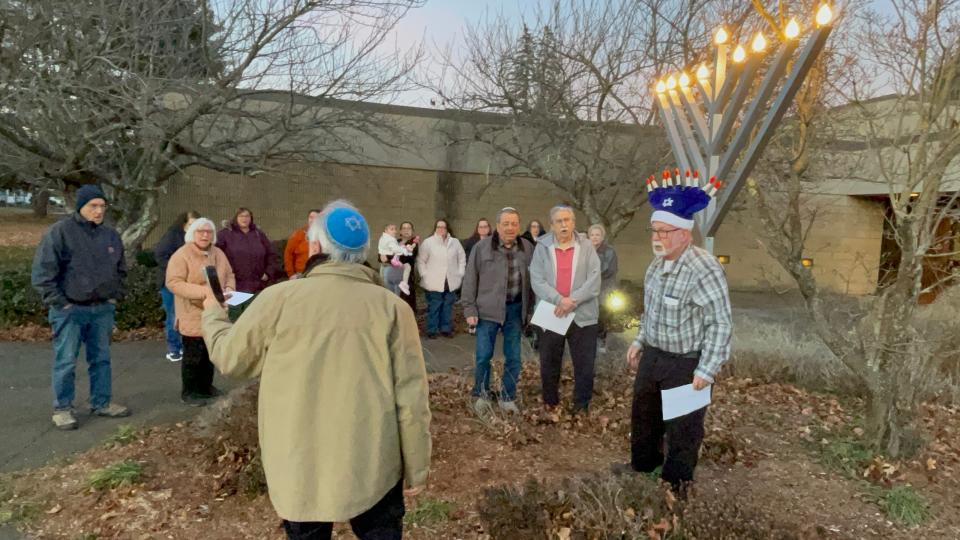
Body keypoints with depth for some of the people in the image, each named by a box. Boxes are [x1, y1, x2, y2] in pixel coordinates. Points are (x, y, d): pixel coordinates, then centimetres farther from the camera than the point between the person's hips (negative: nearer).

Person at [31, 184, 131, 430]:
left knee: (101, 359, 12)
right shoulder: (59, 232, -9)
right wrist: (58, 302, -12)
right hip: (69, 310, -5)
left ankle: (102, 403, 23)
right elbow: (42, 272, -10)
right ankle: (62, 409, 14)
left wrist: (115, 297, 11)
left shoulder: (111, 235, 8)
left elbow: (120, 270, 21)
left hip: (102, 309, 5)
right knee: (66, 361, 1)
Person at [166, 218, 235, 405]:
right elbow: (173, 283, -19)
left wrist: (229, 288, -6)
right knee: (194, 354, -1)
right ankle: (188, 392, 13)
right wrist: (203, 291, -27)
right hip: (194, 316, -7)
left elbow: (229, 275, 17)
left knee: (211, 353, 15)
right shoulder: (181, 255, -12)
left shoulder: (218, 253, 9)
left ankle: (206, 386, 30)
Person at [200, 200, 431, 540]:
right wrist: (417, 468, 3)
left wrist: (212, 314, 27)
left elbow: (228, 357, 7)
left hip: (300, 468, 1)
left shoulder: (279, 299, -9)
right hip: (373, 467, 0)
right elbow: (411, 399, -9)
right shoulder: (391, 307, -10)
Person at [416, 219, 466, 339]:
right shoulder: (428, 242, 0)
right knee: (434, 307, 0)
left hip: (451, 281, 3)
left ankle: (446, 329, 18)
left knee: (448, 306, 8)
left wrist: (460, 273, 6)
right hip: (434, 282, -3)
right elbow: (421, 260, 0)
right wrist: (424, 275, -6)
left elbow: (462, 258, 13)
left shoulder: (455, 242, 9)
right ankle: (431, 330, 8)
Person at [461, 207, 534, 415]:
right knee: (483, 356, 2)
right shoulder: (482, 247, -3)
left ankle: (508, 398, 24)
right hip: (488, 309, -2)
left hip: (515, 309, 2)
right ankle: (481, 395, 22)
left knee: (513, 357, 8)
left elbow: (533, 279, 8)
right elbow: (470, 280, -2)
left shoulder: (528, 248, 4)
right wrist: (469, 309, -6)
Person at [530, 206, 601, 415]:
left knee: (584, 365, 6)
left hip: (582, 315, 0)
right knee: (549, 364, 11)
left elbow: (594, 279, -7)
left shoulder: (586, 246, 1)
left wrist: (573, 300, -19)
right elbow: (537, 280, -7)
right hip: (551, 315, 1)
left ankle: (582, 406, 23)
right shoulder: (542, 247, 1)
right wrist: (559, 300, -21)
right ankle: (550, 403, 30)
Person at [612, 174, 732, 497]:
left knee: (682, 427, 10)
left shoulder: (705, 270, -26)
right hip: (653, 355, 8)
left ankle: (676, 483, 32)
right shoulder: (658, 263, 2)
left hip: (686, 363, -8)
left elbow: (721, 324, -23)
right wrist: (640, 342, 16)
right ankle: (643, 463, 47)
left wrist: (707, 370, -22)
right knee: (643, 414, 24)